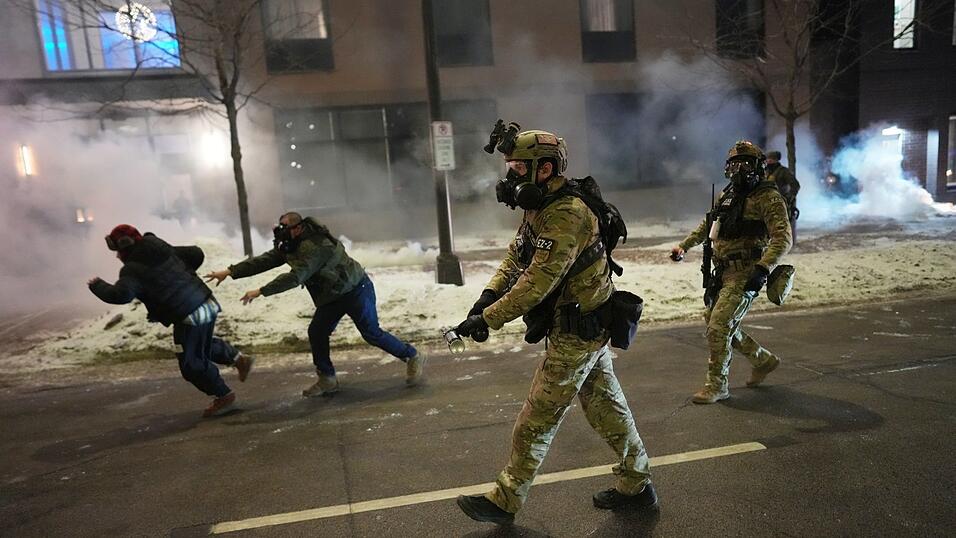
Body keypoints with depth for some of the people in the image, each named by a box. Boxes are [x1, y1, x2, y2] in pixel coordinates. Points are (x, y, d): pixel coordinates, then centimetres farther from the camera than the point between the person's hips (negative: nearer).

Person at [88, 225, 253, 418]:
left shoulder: (133, 270, -10)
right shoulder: (164, 248, 12)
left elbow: (121, 295, -26)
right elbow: (196, 254, 16)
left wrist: (98, 286, -7)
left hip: (189, 316, -8)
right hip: (208, 305, 8)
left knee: (191, 363, 8)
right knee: (204, 346, 31)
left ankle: (224, 396, 17)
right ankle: (240, 359, 30)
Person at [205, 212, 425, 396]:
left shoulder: (313, 246, -29)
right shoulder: (290, 247, 3)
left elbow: (295, 277, -35)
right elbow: (264, 260, 1)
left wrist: (260, 292, -32)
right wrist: (230, 272, -6)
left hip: (355, 290, -9)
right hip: (333, 295, 10)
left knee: (371, 333, -6)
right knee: (316, 332, 4)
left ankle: (413, 357, 11)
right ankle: (327, 380, 14)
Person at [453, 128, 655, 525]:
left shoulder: (564, 217, -26)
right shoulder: (541, 208, 7)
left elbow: (537, 283, -30)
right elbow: (516, 256, 10)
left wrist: (487, 319, -25)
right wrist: (490, 294, -5)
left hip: (576, 333, -10)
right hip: (587, 325, 10)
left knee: (538, 418, 1)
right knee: (606, 406, 19)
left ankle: (505, 500, 17)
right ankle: (637, 486, 35)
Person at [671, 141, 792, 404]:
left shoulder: (768, 198, -9)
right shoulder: (727, 195, 15)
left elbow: (783, 239, -19)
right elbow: (707, 226, 29)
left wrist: (763, 268, -32)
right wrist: (683, 246, 21)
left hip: (745, 274, -8)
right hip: (723, 272, 8)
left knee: (719, 326, -12)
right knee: (716, 323, 14)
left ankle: (717, 385, 4)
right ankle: (763, 360, 33)